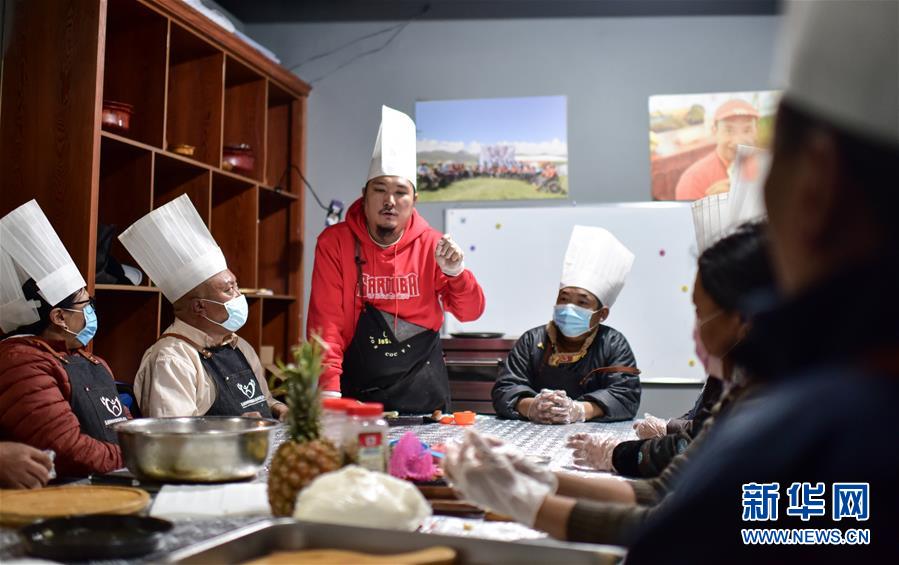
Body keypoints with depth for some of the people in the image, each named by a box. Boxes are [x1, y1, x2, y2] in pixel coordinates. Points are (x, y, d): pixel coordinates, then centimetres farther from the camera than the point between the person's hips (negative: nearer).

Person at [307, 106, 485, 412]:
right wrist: (329, 390, -23)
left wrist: (456, 273, -20)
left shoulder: (431, 245, -1)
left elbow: (470, 312, 0)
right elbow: (326, 322, -13)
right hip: (357, 395, -2)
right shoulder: (334, 243, -7)